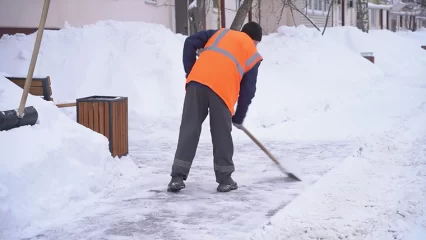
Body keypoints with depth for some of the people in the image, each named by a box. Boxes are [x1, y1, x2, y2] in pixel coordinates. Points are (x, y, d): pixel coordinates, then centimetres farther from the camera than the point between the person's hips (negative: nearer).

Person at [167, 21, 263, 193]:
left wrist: (190, 73, 20)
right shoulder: (253, 56, 22)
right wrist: (239, 117, 31)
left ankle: (177, 177, 4)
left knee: (189, 128, 6)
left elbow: (190, 43, 16)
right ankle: (225, 180, 19)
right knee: (222, 133, 10)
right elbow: (248, 90, 20)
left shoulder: (221, 33, 29)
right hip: (222, 88, -2)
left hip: (197, 81, 2)